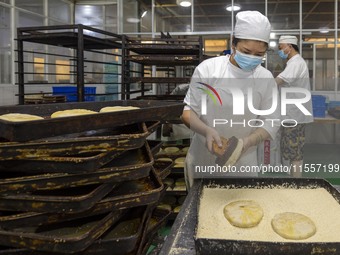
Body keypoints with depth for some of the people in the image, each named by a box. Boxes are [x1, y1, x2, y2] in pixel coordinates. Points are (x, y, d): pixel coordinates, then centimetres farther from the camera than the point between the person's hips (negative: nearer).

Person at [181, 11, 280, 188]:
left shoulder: (266, 79, -5)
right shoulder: (207, 68, -11)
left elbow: (271, 121, -3)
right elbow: (188, 111, -8)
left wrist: (247, 142, -22)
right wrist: (206, 130, -27)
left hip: (243, 166, 1)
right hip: (202, 163, -1)